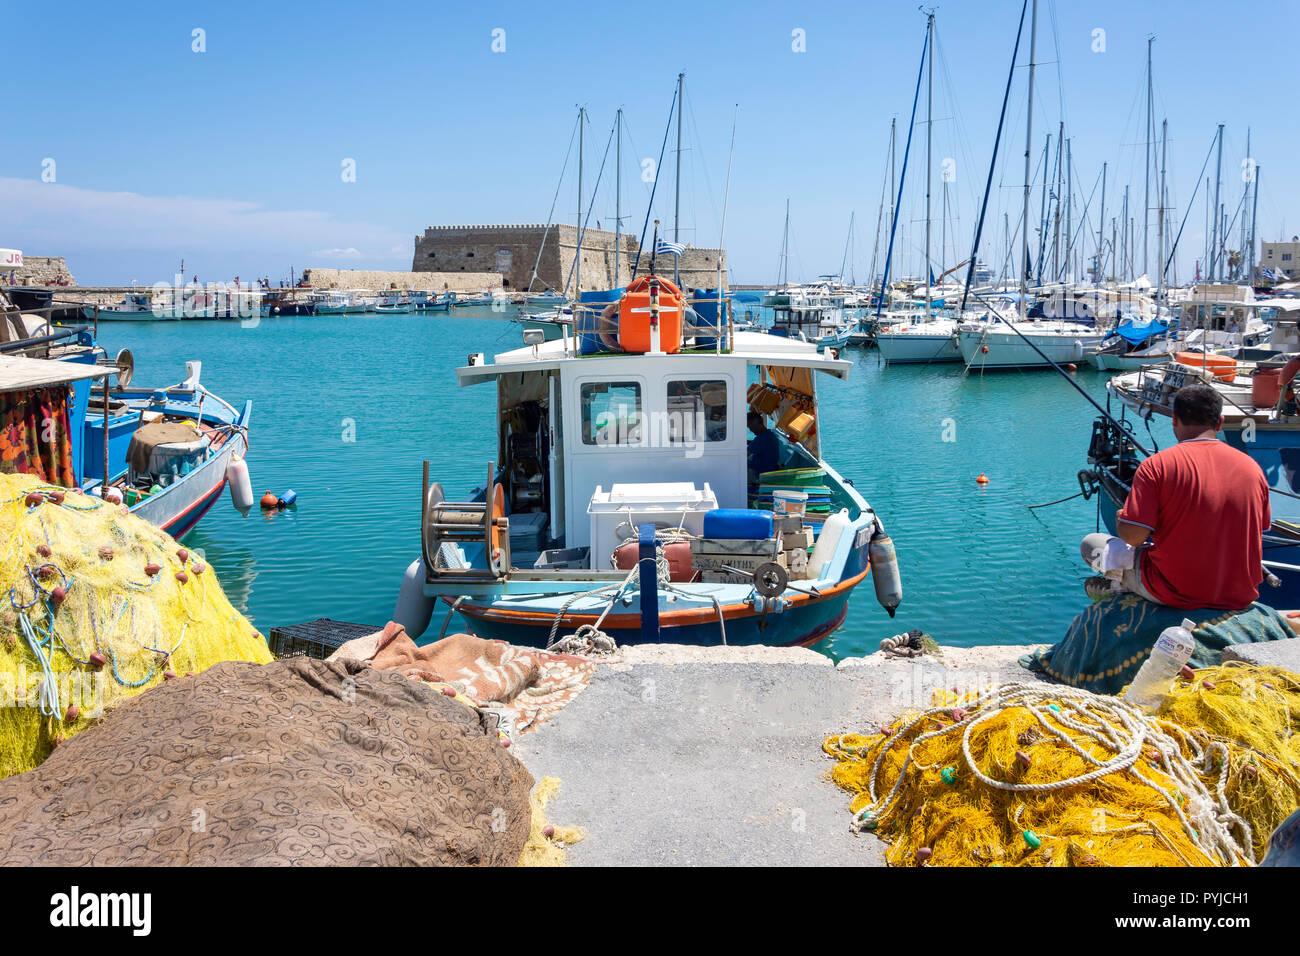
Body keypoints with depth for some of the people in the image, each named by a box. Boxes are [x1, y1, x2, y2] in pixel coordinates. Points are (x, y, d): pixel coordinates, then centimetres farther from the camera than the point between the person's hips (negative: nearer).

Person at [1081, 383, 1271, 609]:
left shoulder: (1156, 465, -15)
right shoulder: (1252, 467, -1)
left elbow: (1132, 535, -17)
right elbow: (1260, 530, 12)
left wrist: (1120, 519, 7)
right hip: (1242, 598, 4)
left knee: (1090, 544, 14)